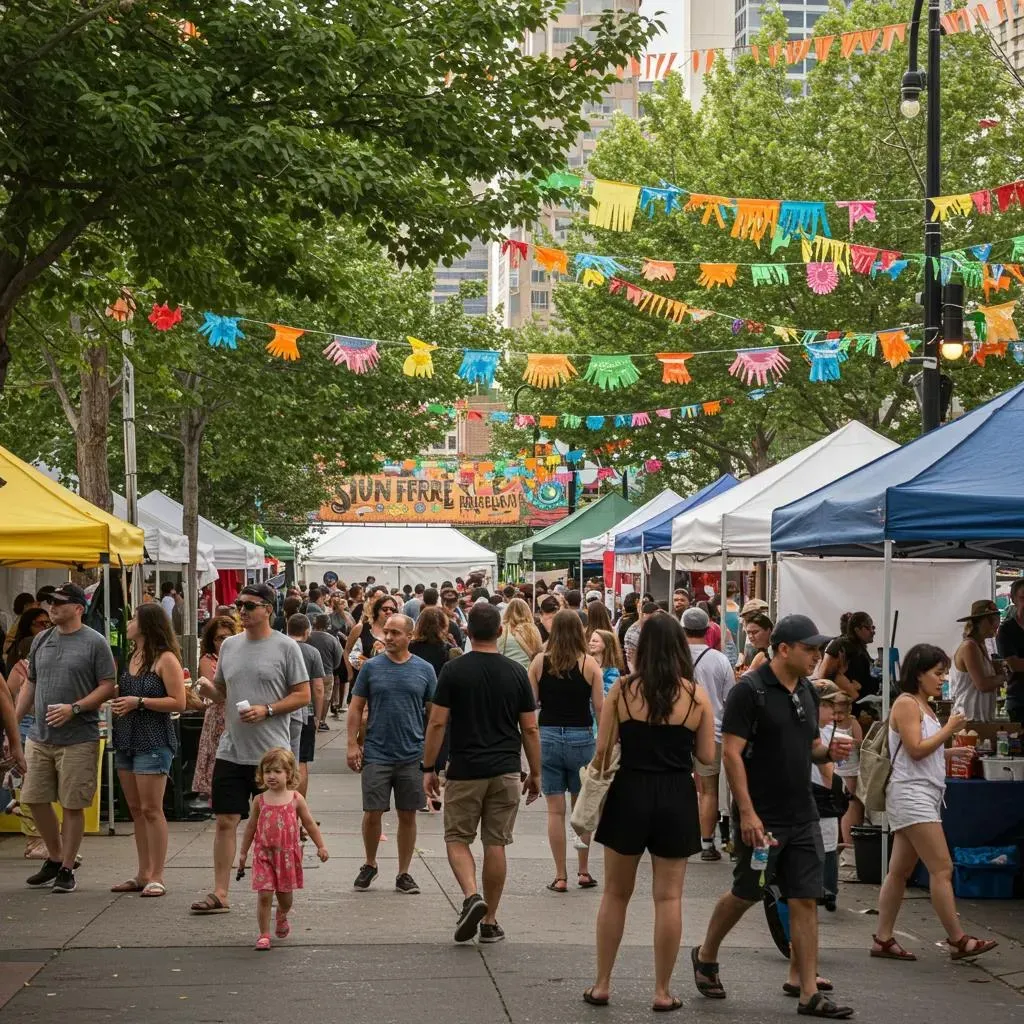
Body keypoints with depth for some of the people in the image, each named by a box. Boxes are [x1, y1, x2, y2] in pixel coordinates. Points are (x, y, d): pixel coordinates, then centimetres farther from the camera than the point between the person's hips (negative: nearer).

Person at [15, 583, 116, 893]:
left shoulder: (95, 643, -5)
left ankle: (66, 869, 11)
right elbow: (30, 684, 18)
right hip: (39, 737, 6)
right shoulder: (41, 640, 12)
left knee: (72, 806, 0)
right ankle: (54, 859, 27)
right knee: (35, 800, 8)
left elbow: (108, 688, -8)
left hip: (78, 740, -6)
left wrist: (74, 709, -18)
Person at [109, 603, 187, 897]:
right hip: (126, 740, 8)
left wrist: (139, 702, -16)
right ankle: (143, 874, 16)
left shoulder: (165, 659, -9)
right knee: (136, 809, 10)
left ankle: (157, 877, -3)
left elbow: (179, 703, -13)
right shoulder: (131, 657, 14)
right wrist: (116, 699, 6)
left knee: (151, 809, -7)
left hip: (153, 741, -8)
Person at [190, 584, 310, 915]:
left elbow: (303, 695, -4)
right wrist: (207, 687, -3)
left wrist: (267, 710, -15)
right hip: (232, 750, 4)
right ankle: (219, 894, 6)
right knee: (225, 820, 2)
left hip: (271, 753, -4)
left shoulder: (285, 647, -4)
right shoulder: (229, 645, 11)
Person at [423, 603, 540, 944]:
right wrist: (535, 773, 11)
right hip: (506, 771, 2)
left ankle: (471, 896, -14)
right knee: (496, 843, 8)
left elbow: (437, 723, -8)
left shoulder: (454, 670, -7)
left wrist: (428, 768, 1)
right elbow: (530, 729, 2)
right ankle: (490, 921, 12)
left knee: (457, 838, 10)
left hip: (464, 771, -2)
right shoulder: (516, 673, 0)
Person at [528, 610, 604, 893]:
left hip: (548, 737, 0)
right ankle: (583, 871, 18)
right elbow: (600, 708, -5)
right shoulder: (589, 664, -6)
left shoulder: (540, 662, -3)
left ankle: (560, 876, 7)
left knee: (555, 810, 5)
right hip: (581, 738, 0)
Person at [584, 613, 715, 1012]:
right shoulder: (696, 695, -4)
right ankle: (662, 992, 10)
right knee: (669, 897, 7)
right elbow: (707, 755, -1)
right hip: (677, 799, 0)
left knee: (616, 893, 14)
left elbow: (602, 750, -4)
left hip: (629, 794, 0)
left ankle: (602, 985, 18)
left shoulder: (622, 689, -5)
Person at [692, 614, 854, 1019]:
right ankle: (705, 956, 31)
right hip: (761, 817, -6)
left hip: (802, 816, 6)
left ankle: (806, 989, 5)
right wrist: (746, 812, -20)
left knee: (805, 900, 3)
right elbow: (731, 753, -15)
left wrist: (829, 752, -3)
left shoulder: (807, 692, 10)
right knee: (746, 894, 7)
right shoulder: (749, 690, -12)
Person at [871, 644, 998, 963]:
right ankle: (958, 939, -10)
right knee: (942, 868, -11)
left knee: (900, 870, 8)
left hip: (924, 797, 10)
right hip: (911, 795, -10)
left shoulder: (923, 706, 20)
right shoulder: (906, 703, -9)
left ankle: (883, 939, 9)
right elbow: (915, 749, -17)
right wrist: (948, 729, -11)